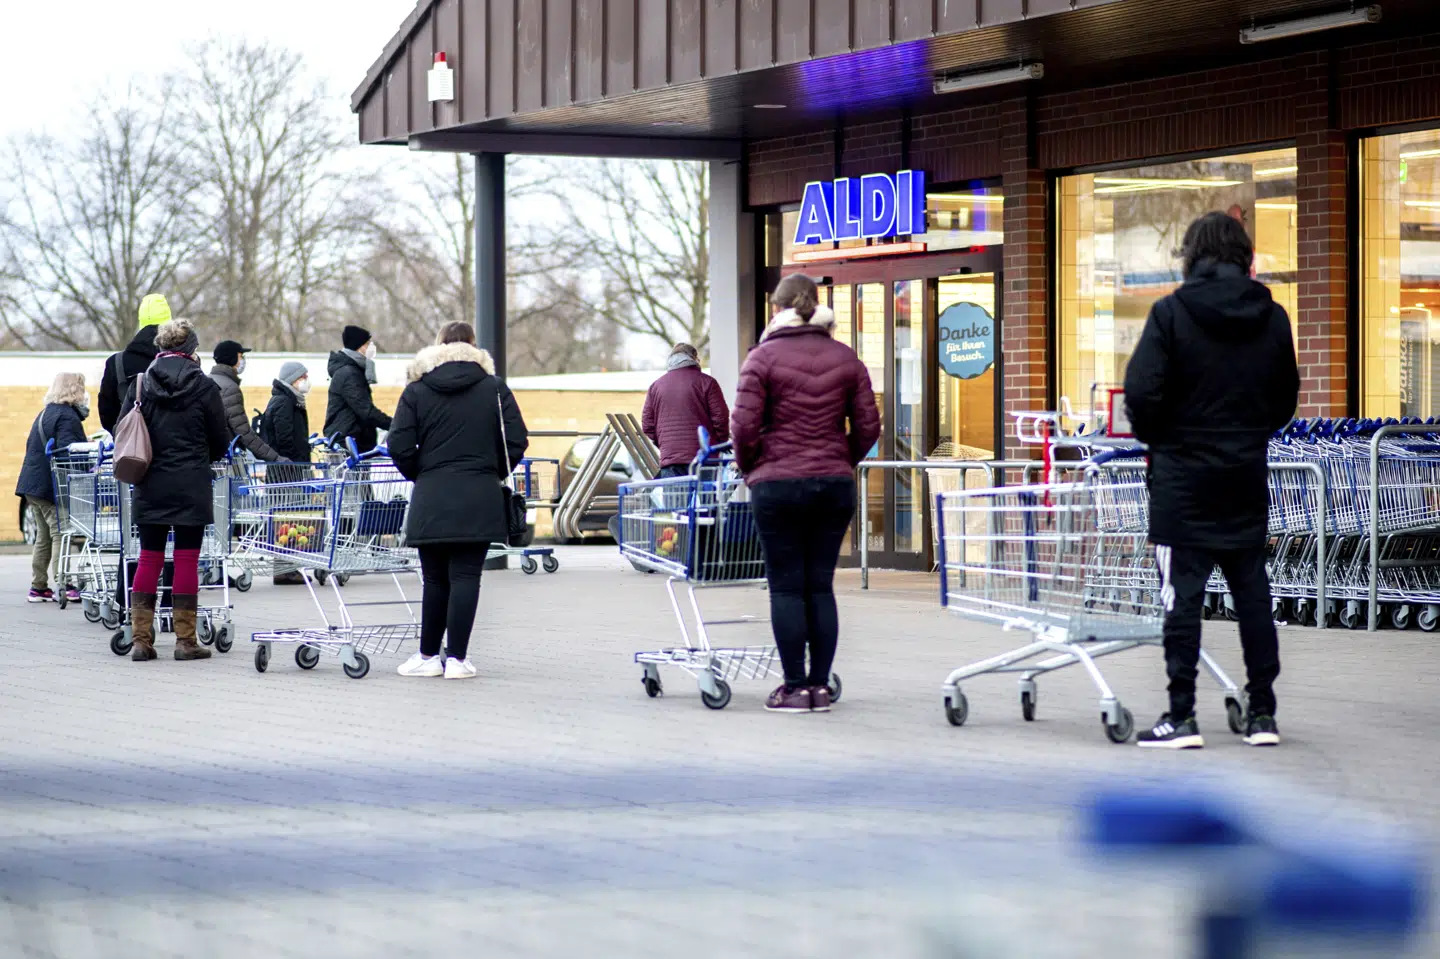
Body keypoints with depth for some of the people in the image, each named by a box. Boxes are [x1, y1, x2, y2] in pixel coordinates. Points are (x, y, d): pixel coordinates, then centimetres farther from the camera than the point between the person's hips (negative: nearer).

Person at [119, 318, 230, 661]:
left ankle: (141, 639, 6)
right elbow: (220, 440, 2)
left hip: (150, 487, 3)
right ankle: (185, 640, 2)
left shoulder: (141, 383, 0)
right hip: (191, 486, -3)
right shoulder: (203, 386, -6)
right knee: (187, 559, 2)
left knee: (149, 558, 9)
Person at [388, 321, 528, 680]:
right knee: (466, 577, -1)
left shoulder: (416, 391, 5)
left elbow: (400, 446, -2)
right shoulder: (494, 388, 5)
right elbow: (517, 442, 1)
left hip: (431, 501, 1)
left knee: (435, 580, 9)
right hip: (480, 499, -1)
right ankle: (456, 658, -3)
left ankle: (428, 656, 12)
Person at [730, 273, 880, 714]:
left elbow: (744, 426, -10)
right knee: (821, 586, 8)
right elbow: (868, 426, 5)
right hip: (835, 485, 4)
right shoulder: (845, 359, 6)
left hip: (778, 484, -3)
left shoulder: (764, 357, -5)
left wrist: (749, 467, 6)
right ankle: (820, 686, 7)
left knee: (787, 587, 1)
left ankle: (795, 687, 1)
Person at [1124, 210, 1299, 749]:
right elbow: (1286, 398, 11)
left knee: (1182, 596, -2)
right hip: (1247, 476, 4)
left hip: (1184, 477, -4)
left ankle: (1182, 717, -4)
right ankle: (1262, 714, 12)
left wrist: (1155, 438, 4)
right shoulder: (1272, 318, 4)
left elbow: (1142, 391, -14)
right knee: (1252, 593, 11)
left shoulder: (1172, 313, -10)